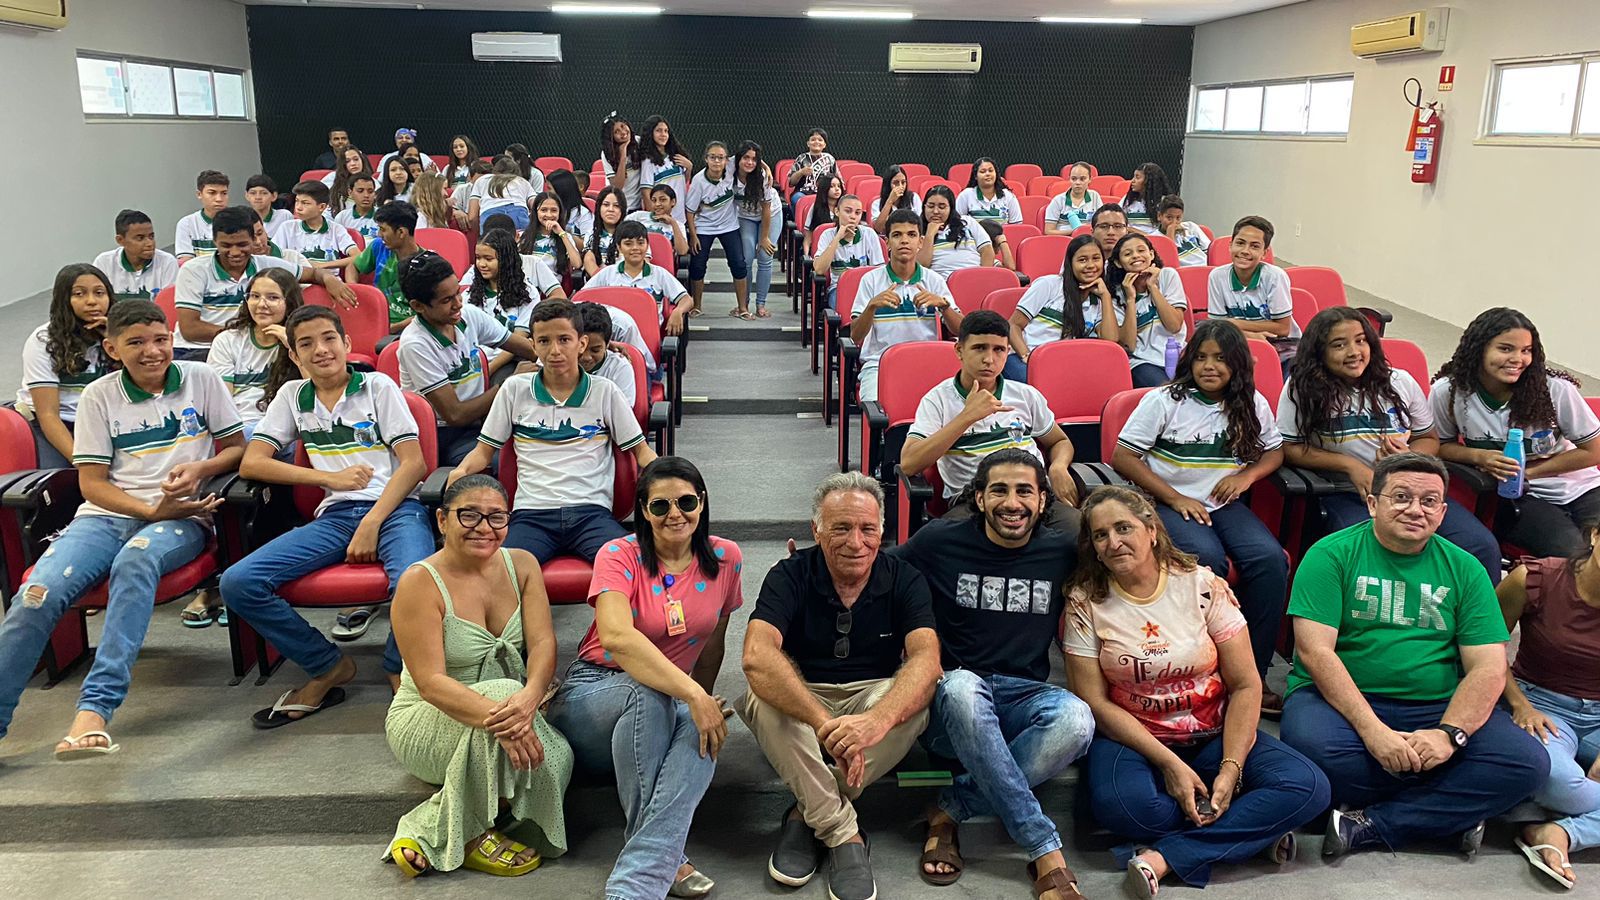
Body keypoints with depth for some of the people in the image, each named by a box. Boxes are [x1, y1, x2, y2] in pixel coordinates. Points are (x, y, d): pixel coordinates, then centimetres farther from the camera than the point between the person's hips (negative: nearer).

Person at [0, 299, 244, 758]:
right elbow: (91, 482, 6)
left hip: (183, 518, -2)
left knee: (135, 560, -38)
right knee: (38, 592, -26)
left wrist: (201, 469, -10)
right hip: (107, 515, 2)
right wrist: (150, 510, -10)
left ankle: (95, 707, -44)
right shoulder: (99, 396, 9)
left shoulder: (201, 379, 8)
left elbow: (237, 447, 12)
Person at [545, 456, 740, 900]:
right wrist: (693, 696, -40)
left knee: (704, 732, -34)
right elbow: (616, 637, -33)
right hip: (590, 693, -3)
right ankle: (664, 856, -29)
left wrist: (704, 701, 5)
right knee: (647, 694, -39)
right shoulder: (619, 555, -14)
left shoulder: (725, 558, -1)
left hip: (665, 707, 3)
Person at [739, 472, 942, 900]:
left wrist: (877, 720, -47)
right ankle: (844, 834, -25)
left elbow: (927, 659, -25)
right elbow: (757, 656, -30)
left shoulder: (904, 579, -8)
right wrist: (824, 723, -45)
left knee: (917, 699, -31)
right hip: (799, 698, -1)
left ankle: (809, 814, -17)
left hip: (874, 696, 1)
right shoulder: (790, 576, -12)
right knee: (762, 694, -33)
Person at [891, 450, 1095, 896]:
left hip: (1023, 701, 2)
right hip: (950, 705, -2)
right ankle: (1046, 852, -33)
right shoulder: (940, 542, 1)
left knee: (1075, 719, -32)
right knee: (962, 685, -39)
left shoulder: (1062, 553, 6)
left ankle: (950, 811, -18)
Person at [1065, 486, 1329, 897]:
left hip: (1213, 735, 2)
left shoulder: (1203, 586, -4)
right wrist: (1168, 763, -18)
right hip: (1133, 739, -2)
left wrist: (1230, 768, -18)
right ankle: (1254, 828, -11)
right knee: (1122, 804, -36)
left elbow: (1246, 685, -5)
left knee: (1308, 786, -22)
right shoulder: (1086, 605, -6)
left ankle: (1164, 857, -22)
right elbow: (1095, 703, -9)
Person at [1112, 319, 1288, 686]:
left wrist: (1246, 476, -4)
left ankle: (1253, 671, -14)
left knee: (1271, 558, -23)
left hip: (1224, 503, 4)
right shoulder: (1164, 400, -4)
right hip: (1169, 503, -4)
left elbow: (1275, 451, 20)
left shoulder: (1252, 404, 9)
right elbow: (1122, 457, -6)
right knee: (1208, 558, -33)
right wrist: (1175, 499, -12)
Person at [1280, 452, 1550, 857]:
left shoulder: (1463, 569, 9)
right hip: (1342, 700, -3)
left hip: (1438, 707, 4)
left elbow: (1489, 668, 1)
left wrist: (1449, 734, -17)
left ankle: (1366, 826, -18)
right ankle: (1453, 810, -9)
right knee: (1311, 745, -35)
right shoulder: (1331, 555, -3)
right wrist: (1372, 730, -23)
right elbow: (1315, 651, -13)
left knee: (1529, 763, -19)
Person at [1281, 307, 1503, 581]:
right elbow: (1288, 448, -3)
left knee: (1484, 547, -14)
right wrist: (1350, 465, -12)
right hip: (1347, 496, -4)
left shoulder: (1400, 382, 10)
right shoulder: (1302, 389, 0)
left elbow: (1429, 439, 18)